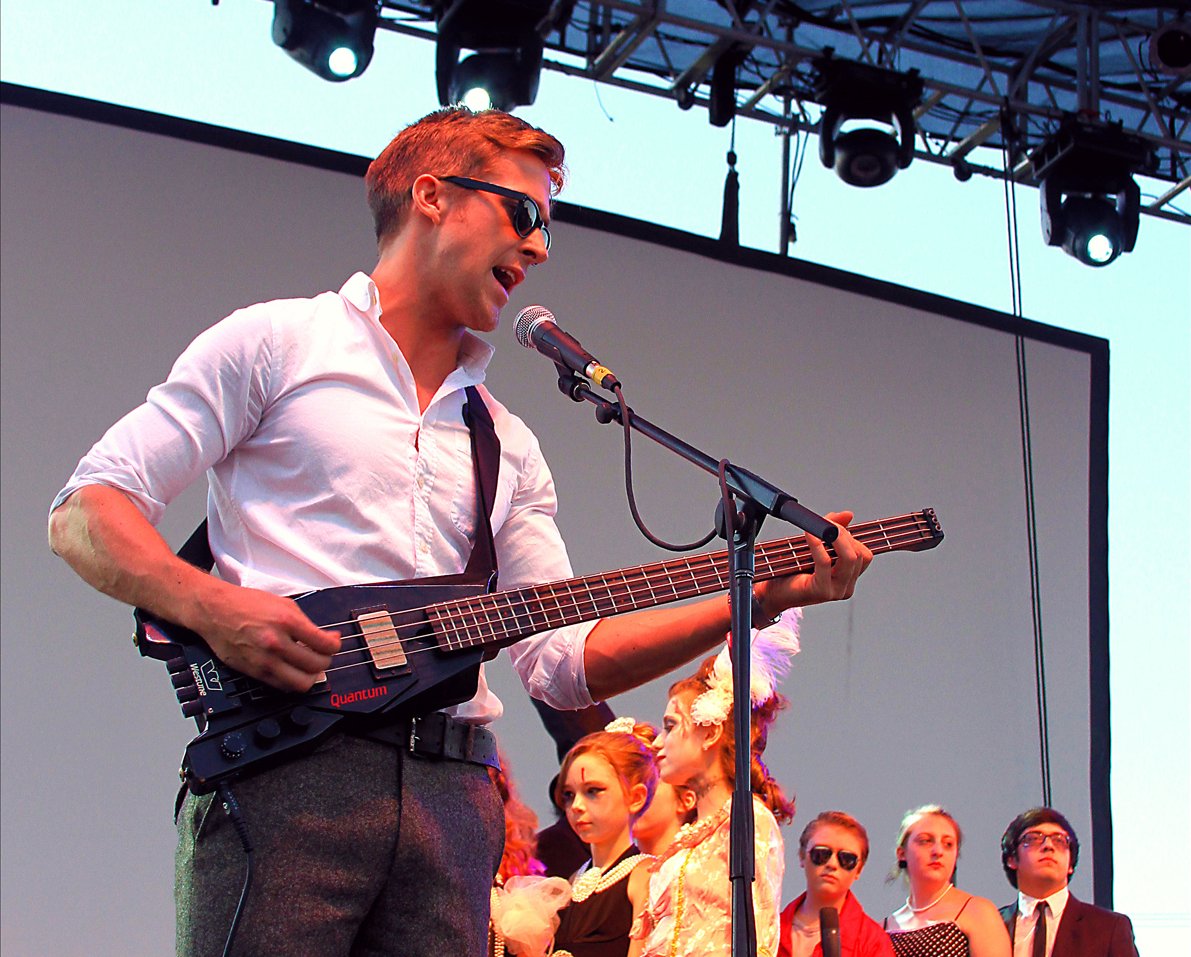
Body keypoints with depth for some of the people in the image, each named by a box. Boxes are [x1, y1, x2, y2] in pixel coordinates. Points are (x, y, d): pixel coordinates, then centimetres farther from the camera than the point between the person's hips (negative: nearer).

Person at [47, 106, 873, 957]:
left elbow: (563, 660, 14)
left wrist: (761, 597, 3)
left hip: (453, 787, 5)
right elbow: (84, 511, 2)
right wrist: (210, 607, -17)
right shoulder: (276, 344, 7)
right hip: (285, 762, -5)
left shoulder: (509, 445, 23)